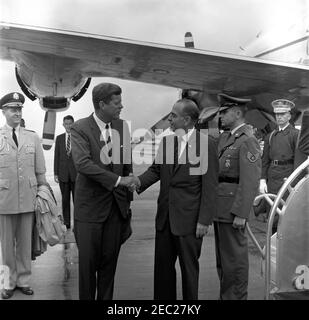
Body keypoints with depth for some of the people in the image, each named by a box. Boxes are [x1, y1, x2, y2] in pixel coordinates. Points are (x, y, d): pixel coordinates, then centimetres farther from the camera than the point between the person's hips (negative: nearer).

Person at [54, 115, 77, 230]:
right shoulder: (59, 138, 11)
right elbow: (56, 156, 9)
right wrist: (55, 173, 3)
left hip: (76, 173, -2)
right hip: (63, 173, 2)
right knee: (65, 199, 6)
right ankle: (66, 223, 13)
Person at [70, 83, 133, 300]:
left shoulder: (122, 126, 6)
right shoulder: (80, 128, -8)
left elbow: (127, 165, 10)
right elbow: (82, 163, -21)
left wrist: (128, 199, 8)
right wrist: (117, 180, -23)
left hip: (116, 204, 4)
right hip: (90, 204, -4)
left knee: (110, 260, 11)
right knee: (88, 261, 5)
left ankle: (106, 298, 26)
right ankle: (87, 297, 24)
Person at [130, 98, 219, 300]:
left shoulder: (206, 143, -10)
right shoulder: (166, 141, 8)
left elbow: (210, 185, -11)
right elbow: (156, 169, 11)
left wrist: (205, 220, -13)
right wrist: (140, 181, -10)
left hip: (189, 219, -5)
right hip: (165, 216, 6)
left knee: (189, 266, 9)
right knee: (163, 265, 14)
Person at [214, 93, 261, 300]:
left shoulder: (247, 141, -13)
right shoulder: (224, 137, 13)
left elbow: (250, 181, -19)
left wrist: (241, 214, -22)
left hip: (233, 209, -9)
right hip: (219, 208, 9)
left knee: (235, 257, 2)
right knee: (222, 257, 18)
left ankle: (236, 296, 16)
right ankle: (225, 294, 32)